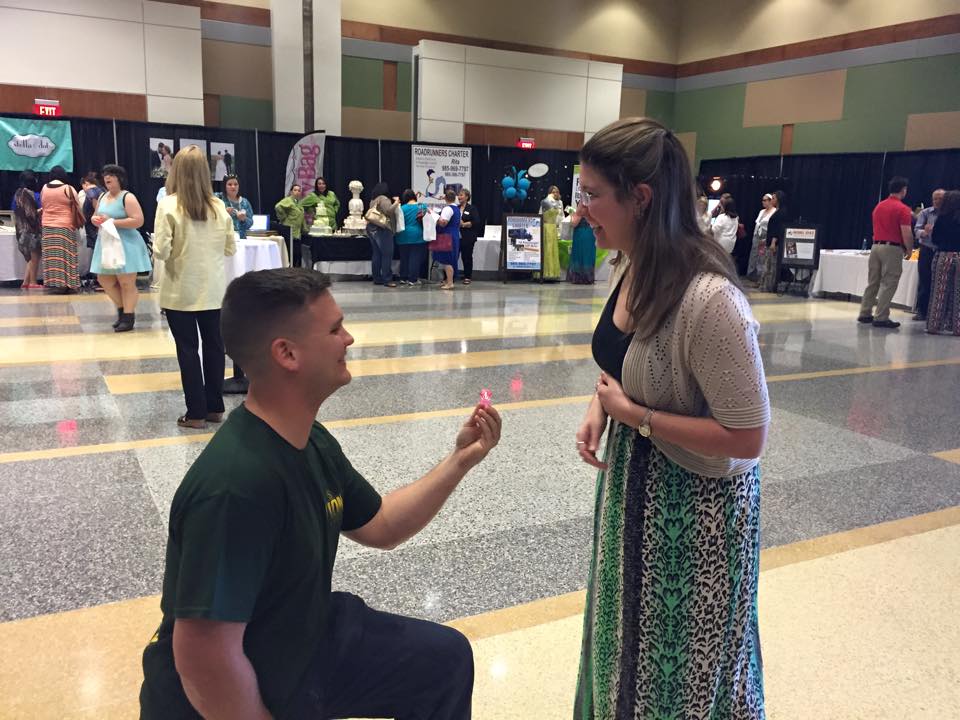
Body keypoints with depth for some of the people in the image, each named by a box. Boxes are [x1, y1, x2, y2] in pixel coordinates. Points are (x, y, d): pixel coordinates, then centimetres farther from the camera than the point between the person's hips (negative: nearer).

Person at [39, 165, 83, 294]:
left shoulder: (44, 189, 6)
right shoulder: (68, 189, -7)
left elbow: (43, 207, 14)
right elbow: (77, 209, -4)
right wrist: (79, 222, 12)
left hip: (47, 227, 4)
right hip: (65, 227, -4)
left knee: (52, 256, 5)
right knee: (65, 256, -2)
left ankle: (53, 283, 5)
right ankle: (66, 284, -2)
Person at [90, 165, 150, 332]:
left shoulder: (127, 197, -11)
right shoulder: (103, 196, 13)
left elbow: (138, 220, -20)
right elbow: (95, 216, 22)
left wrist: (112, 221, -21)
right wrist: (95, 220, -4)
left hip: (125, 245, -8)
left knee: (126, 283, -3)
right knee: (104, 280, 10)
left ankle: (128, 318, 4)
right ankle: (122, 309, 27)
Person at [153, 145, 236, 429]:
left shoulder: (168, 205, -12)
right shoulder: (218, 206, -1)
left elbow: (161, 252, -16)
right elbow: (231, 248, 6)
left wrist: (178, 248, 5)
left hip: (181, 292, -3)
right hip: (213, 290, 3)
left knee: (187, 350, 4)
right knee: (213, 345, 12)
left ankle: (196, 413, 9)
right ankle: (215, 408, 20)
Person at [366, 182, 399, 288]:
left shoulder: (373, 200, 18)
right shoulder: (383, 199, -8)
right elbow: (389, 211, -20)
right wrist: (396, 202, -5)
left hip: (372, 229, 9)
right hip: (382, 230, -9)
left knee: (376, 254, 10)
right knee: (387, 255, -7)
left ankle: (377, 279, 12)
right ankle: (387, 280, -9)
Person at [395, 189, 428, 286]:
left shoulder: (402, 208, -5)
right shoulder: (423, 206, -2)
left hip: (404, 237, 1)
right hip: (418, 237, 0)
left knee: (404, 257, 12)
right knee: (415, 258, 3)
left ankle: (403, 278, 19)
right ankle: (412, 279, 1)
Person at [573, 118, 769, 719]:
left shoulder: (709, 299, -30)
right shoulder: (636, 270, -3)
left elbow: (747, 438, -26)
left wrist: (633, 415, -22)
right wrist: (600, 409, -5)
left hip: (695, 497, -8)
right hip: (634, 479, 8)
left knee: (685, 667, 15)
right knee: (632, 637, 28)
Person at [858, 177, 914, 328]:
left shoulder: (879, 206, 11)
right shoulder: (903, 209, -11)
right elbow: (906, 234, -14)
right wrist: (909, 250, 1)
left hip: (876, 246, 7)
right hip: (892, 248, -7)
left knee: (873, 282, 12)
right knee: (888, 285, -3)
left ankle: (865, 314, 16)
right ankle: (881, 318, -3)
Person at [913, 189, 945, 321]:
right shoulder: (925, 213, 2)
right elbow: (917, 230, -8)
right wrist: (924, 232, -29)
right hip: (926, 251, 0)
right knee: (923, 282, 4)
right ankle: (921, 311, 12)